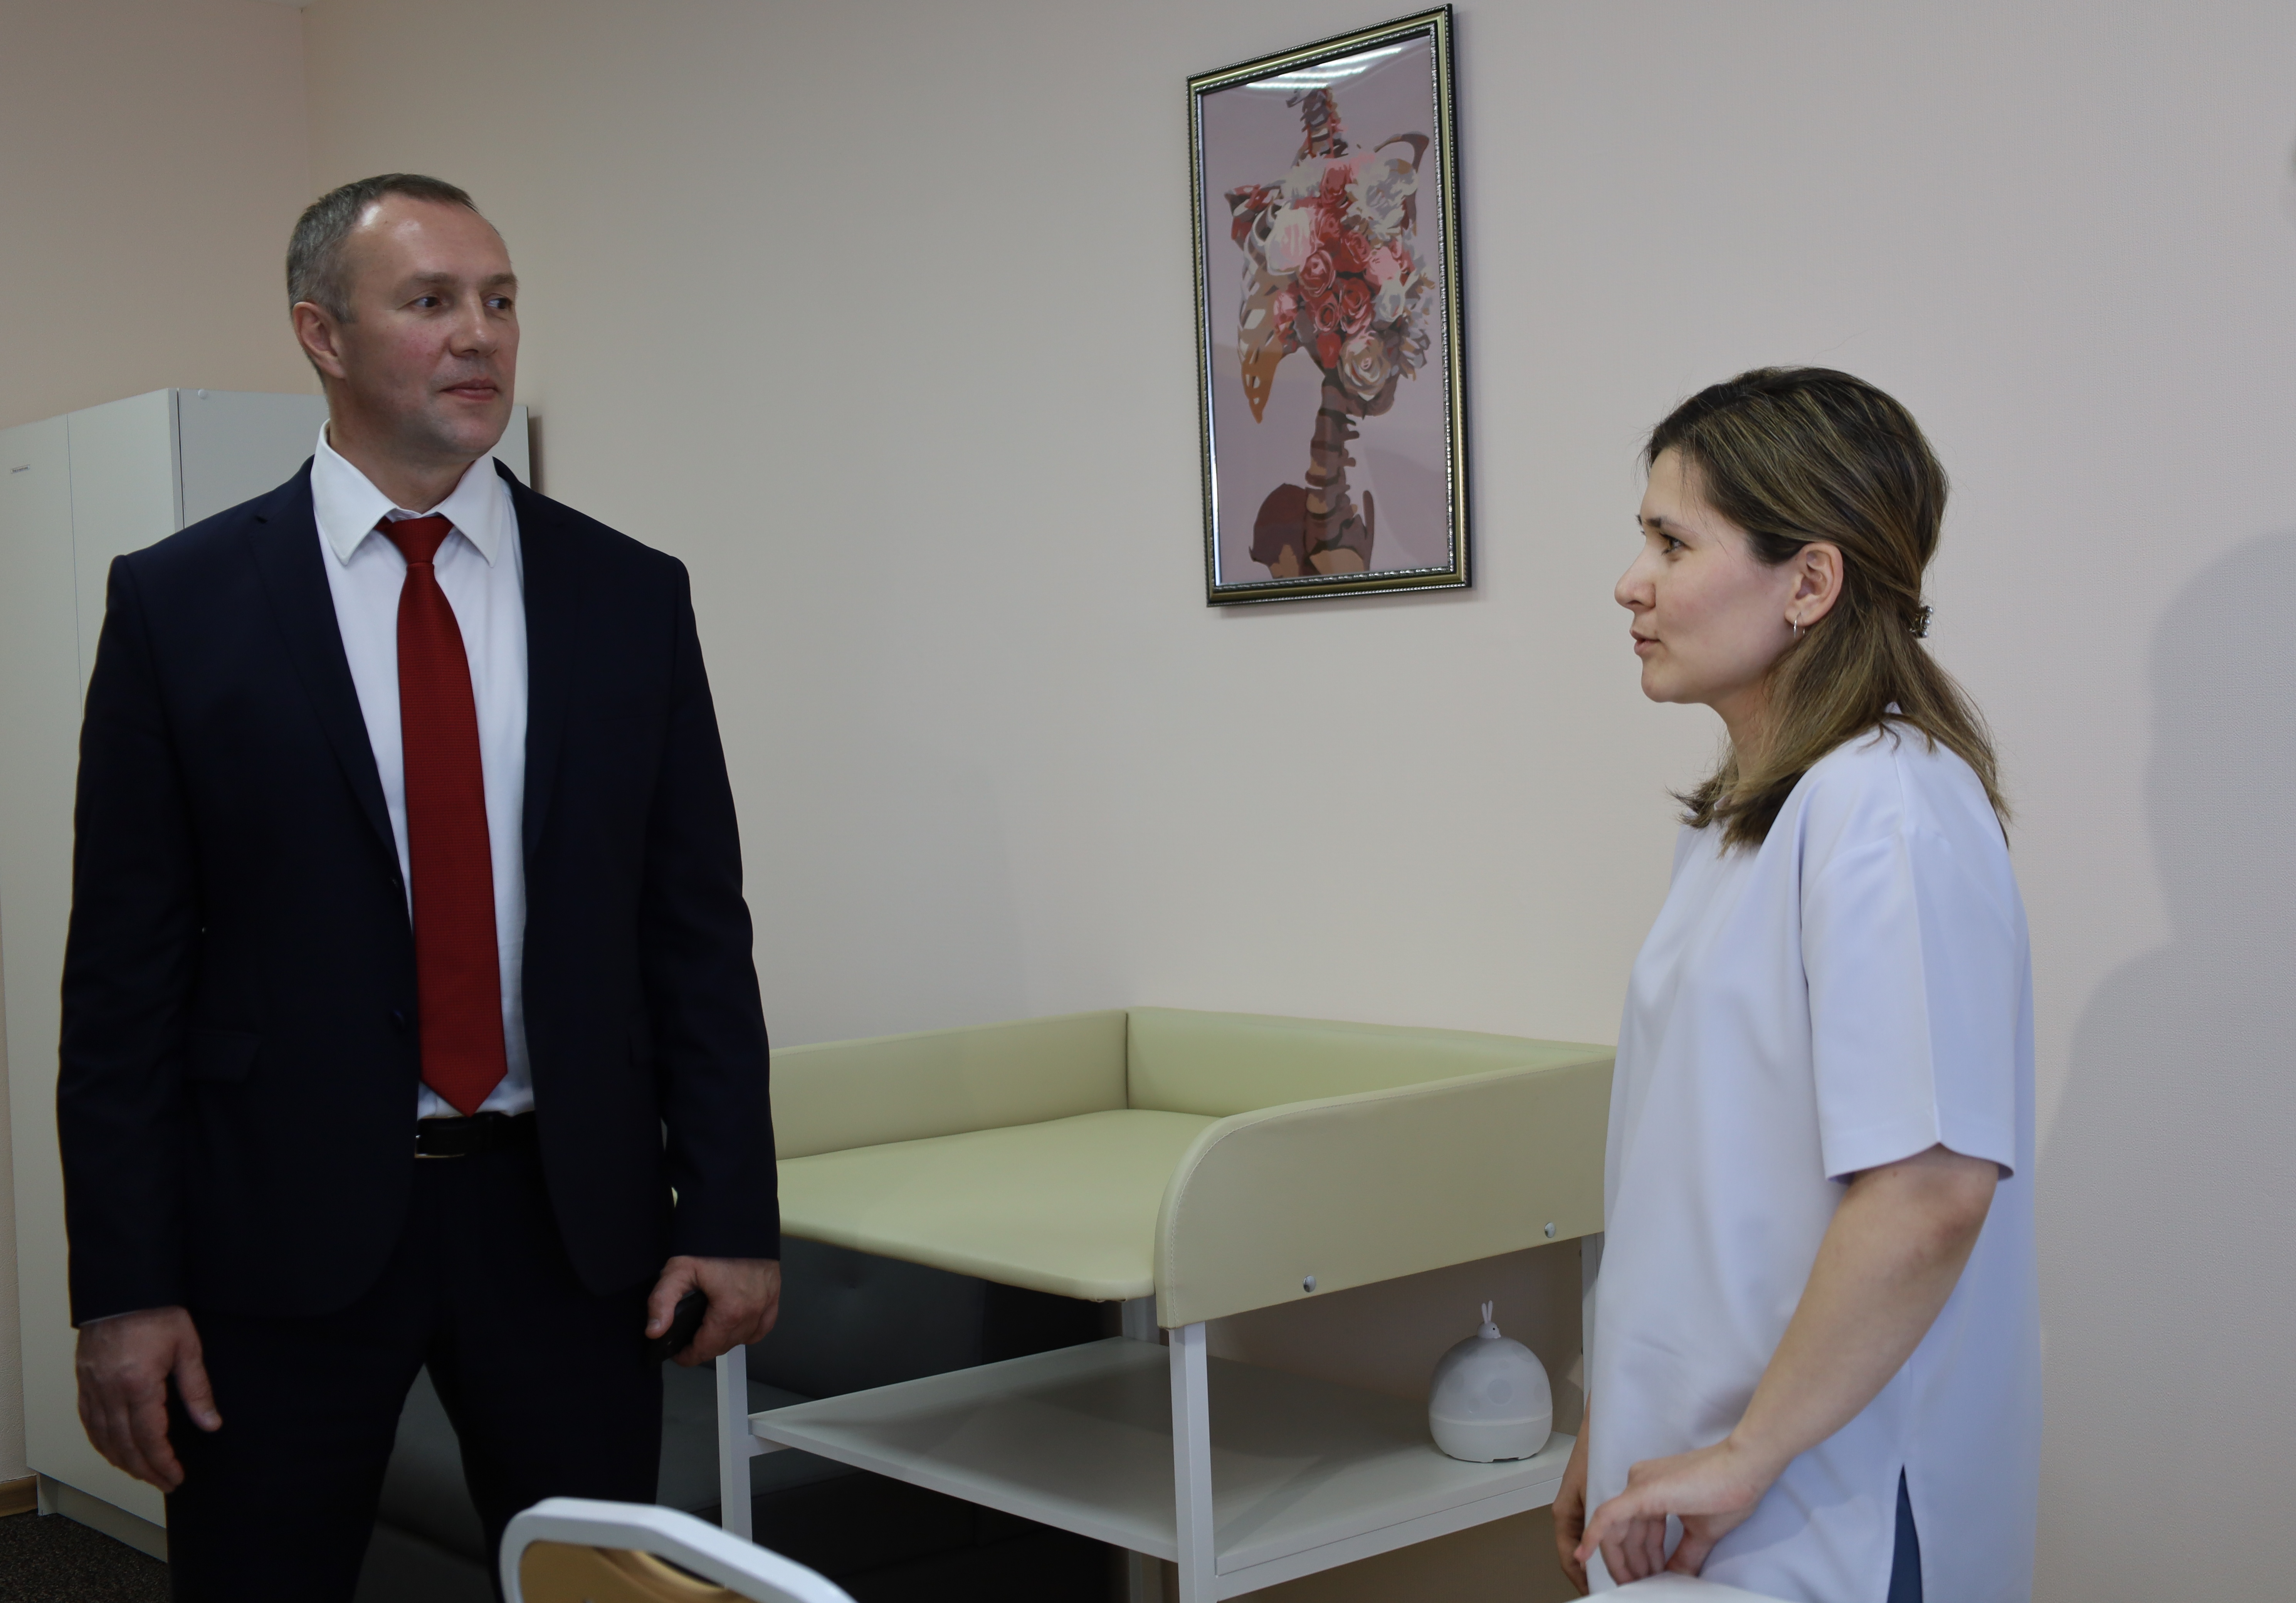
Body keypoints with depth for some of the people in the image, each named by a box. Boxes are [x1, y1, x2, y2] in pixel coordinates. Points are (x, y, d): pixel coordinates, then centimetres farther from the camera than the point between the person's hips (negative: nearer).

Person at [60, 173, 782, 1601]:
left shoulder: (629, 595, 3)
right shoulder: (180, 602, -1)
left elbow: (697, 926, 4)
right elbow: (124, 961, -2)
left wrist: (732, 1213, -1)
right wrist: (124, 1284, -5)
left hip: (570, 1214, 2)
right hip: (284, 1218, -1)